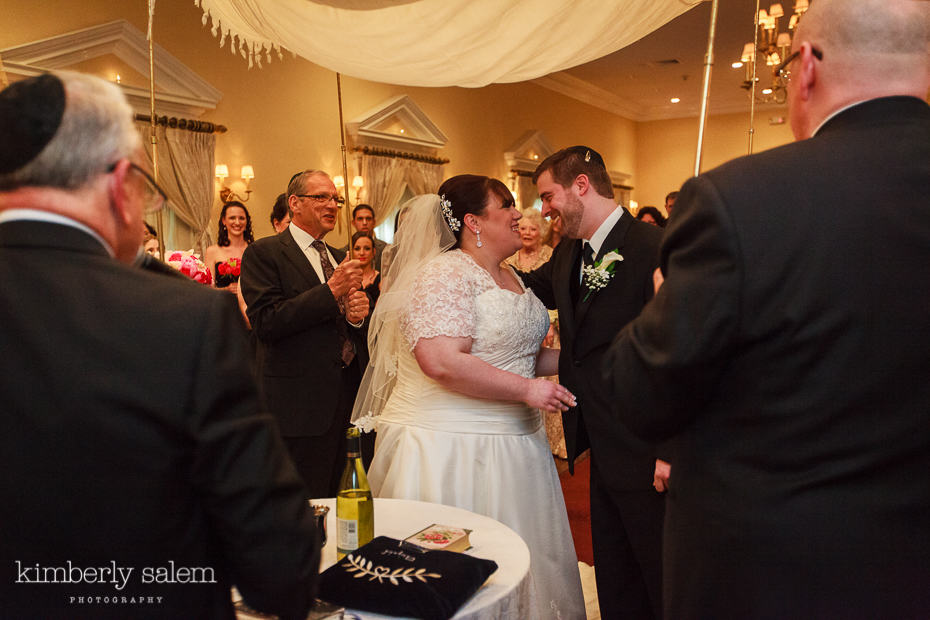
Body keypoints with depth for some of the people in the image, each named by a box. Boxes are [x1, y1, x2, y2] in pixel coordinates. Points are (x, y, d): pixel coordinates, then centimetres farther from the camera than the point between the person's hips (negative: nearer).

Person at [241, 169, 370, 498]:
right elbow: (265, 323, -17)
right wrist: (331, 291, -19)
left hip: (347, 396, 7)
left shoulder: (337, 257, 17)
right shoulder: (263, 253, -5)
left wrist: (356, 316, -5)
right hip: (301, 403, -7)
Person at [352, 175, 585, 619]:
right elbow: (441, 362, -26)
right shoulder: (445, 275, -14)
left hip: (511, 442, 9)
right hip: (449, 446, -8)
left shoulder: (510, 277, 15)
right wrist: (527, 390, -20)